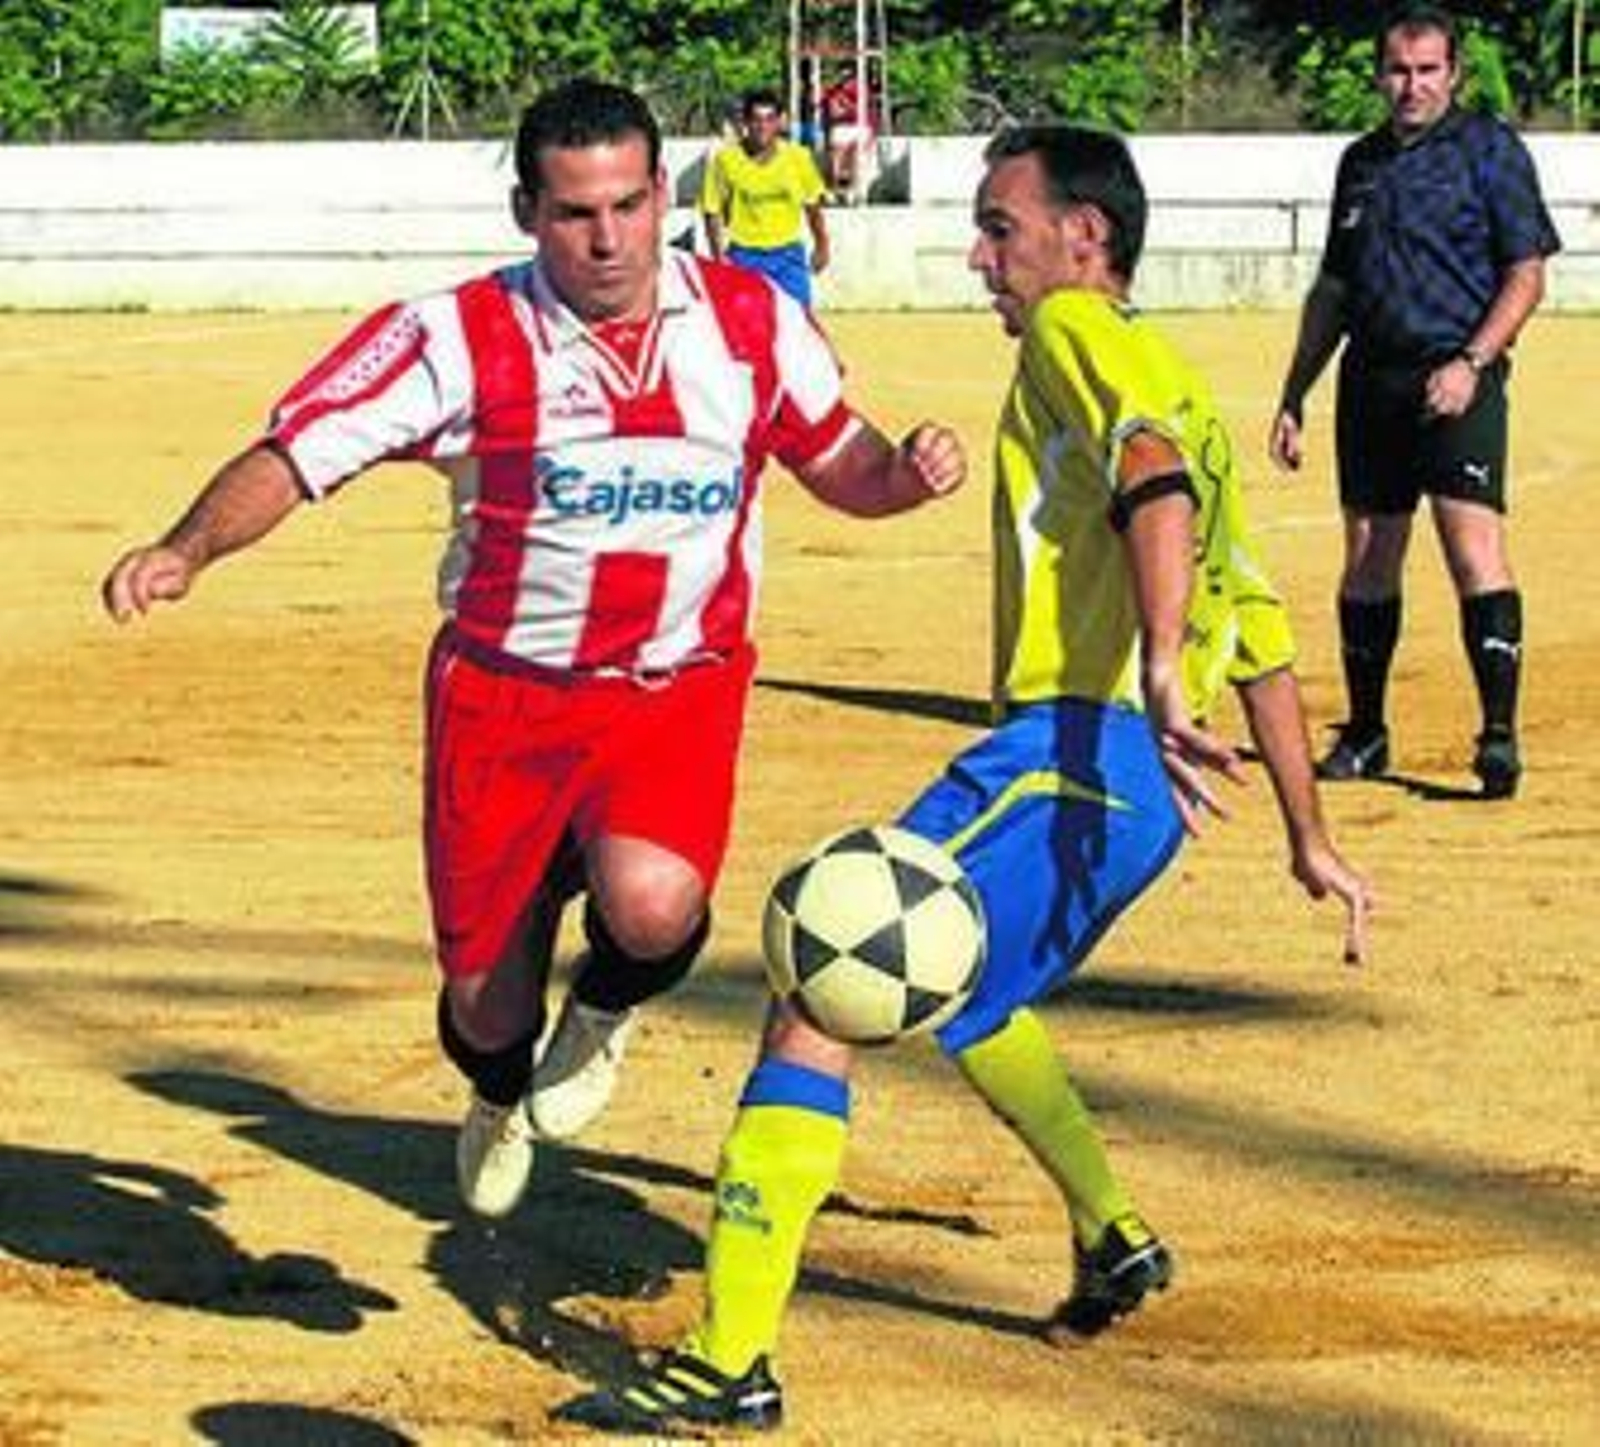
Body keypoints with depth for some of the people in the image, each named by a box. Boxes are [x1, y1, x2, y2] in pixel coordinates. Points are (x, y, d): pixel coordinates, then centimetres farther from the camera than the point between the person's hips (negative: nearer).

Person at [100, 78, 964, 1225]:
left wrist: (903, 473, -12)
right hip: (504, 696, 0)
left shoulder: (752, 321, -2)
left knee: (651, 904, -30)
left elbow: (839, 467, 11)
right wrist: (190, 549, -30)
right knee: (487, 999, 5)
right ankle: (499, 1098, 46)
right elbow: (294, 455, -13)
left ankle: (607, 1007, 10)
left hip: (680, 689, 0)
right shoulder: (460, 338, -11)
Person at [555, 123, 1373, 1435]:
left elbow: (1154, 484, -23)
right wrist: (1310, 838, 35)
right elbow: (1262, 635, 30)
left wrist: (1160, 675, -37)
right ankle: (1111, 1238, 39)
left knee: (819, 1005, -15)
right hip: (1138, 784, 10)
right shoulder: (1174, 382, 27)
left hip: (1069, 750, -10)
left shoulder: (1078, 333, -1)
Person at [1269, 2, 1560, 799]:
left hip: (1457, 380, -6)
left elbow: (1525, 275, -5)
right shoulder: (1362, 162, 16)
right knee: (1368, 557, 10)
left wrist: (1471, 363, -17)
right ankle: (1364, 733, 20)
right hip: (1371, 377, 6)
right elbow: (1333, 291, 23)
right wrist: (1293, 398, 19)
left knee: (1472, 544, -17)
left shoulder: (1491, 149, -1)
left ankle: (1499, 734, -21)